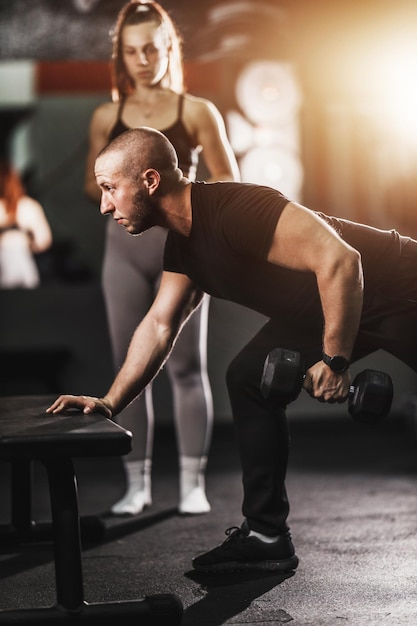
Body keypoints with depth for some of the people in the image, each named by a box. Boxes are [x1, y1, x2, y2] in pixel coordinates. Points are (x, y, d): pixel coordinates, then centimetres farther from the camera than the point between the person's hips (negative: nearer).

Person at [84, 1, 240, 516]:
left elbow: (229, 182, 3)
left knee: (187, 365, -1)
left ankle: (192, 483, 7)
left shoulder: (197, 112, 1)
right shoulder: (107, 117, 8)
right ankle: (136, 483, 10)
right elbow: (92, 186, 14)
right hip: (125, 244, 2)